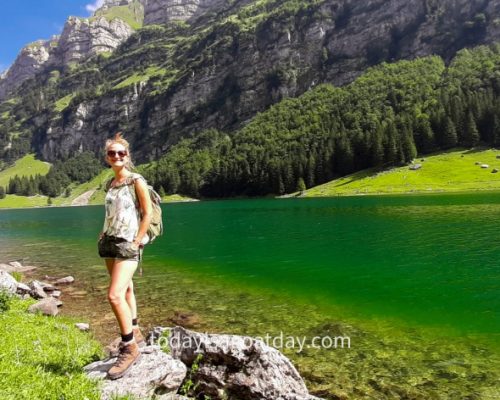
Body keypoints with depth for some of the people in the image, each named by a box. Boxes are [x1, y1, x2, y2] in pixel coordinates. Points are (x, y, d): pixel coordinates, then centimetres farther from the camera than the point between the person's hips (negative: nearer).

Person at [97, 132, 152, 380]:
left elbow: (147, 214, -10)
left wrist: (137, 242, -14)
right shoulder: (110, 185, 13)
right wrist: (104, 234, 8)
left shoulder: (136, 181, -7)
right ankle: (135, 333, 29)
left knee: (114, 295, -16)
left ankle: (130, 348, -3)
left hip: (128, 244, -7)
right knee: (125, 289, 15)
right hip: (109, 242, 7)